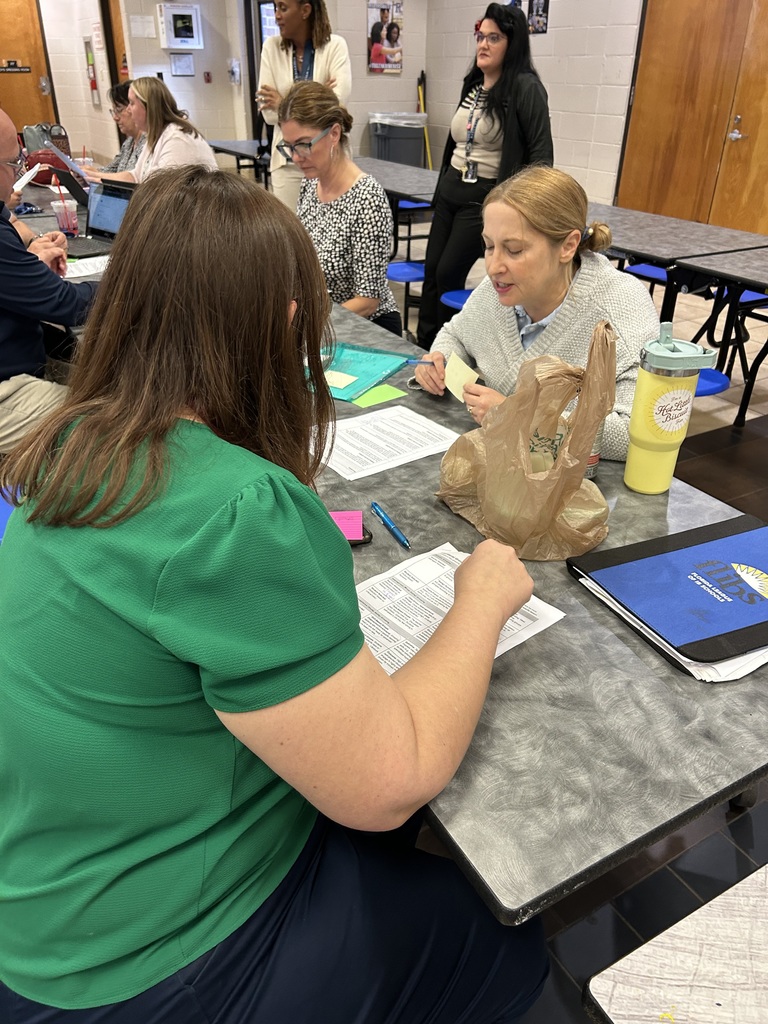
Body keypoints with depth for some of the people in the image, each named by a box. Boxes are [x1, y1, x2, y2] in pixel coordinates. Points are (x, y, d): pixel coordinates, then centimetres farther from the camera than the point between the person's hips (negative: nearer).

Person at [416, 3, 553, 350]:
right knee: (431, 269, 7)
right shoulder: (472, 83, 12)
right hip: (450, 189, 8)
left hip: (486, 196, -8)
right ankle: (424, 346, 19)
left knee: (448, 274, -6)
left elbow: (541, 152, -15)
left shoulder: (525, 88, -12)